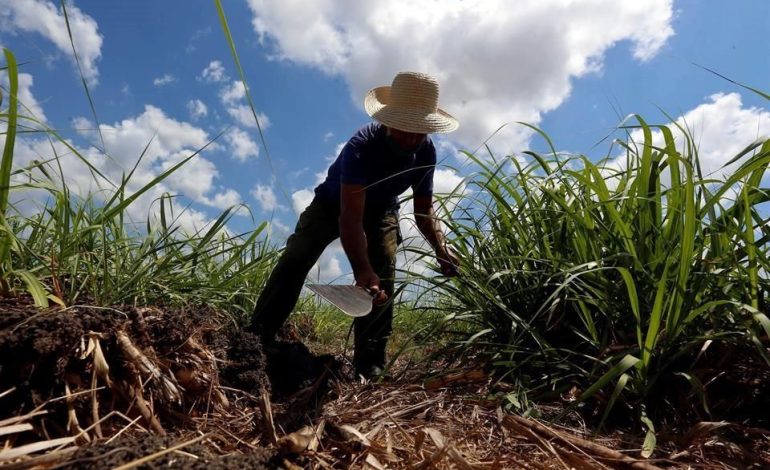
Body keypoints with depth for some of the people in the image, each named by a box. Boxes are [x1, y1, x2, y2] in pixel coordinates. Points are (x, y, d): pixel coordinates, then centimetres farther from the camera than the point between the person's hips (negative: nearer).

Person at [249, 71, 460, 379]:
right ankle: (255, 339, -12)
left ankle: (370, 365, -18)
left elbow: (424, 209, -12)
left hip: (380, 211, 3)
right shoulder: (361, 146, -39)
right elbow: (350, 217, -49)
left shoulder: (426, 153, -22)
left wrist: (441, 249, -30)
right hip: (333, 203, -2)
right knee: (294, 260, -19)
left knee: (383, 275, -19)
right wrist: (362, 271, -64)